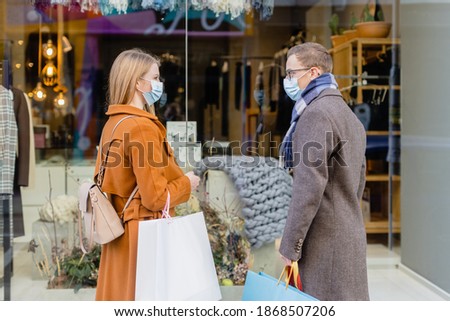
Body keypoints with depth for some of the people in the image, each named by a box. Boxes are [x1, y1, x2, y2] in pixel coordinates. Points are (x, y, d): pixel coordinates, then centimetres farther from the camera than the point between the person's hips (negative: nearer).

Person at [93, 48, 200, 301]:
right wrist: (186, 184, -3)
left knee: (119, 296, 15)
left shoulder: (113, 124, 8)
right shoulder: (142, 127, -19)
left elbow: (104, 181, 15)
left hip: (119, 230, 9)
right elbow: (155, 197, -21)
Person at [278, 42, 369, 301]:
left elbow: (310, 185, -21)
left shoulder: (316, 114, -13)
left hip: (326, 241, -10)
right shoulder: (350, 116, 18)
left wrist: (291, 244, -16)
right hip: (349, 236, 10)